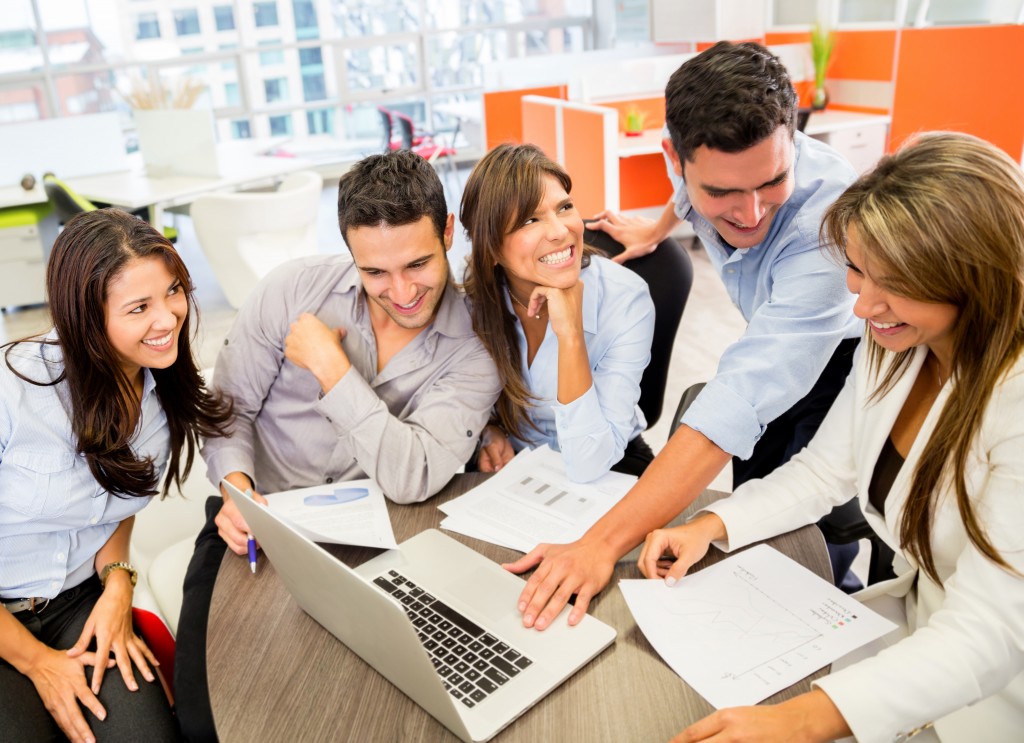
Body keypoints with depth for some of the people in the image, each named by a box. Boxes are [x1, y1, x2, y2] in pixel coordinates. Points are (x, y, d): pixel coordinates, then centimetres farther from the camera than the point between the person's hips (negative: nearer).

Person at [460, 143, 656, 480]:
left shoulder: (626, 300, -22)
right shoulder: (471, 295, -15)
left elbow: (587, 465, -28)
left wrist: (571, 334, -34)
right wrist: (486, 431, -15)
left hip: (607, 474, -1)